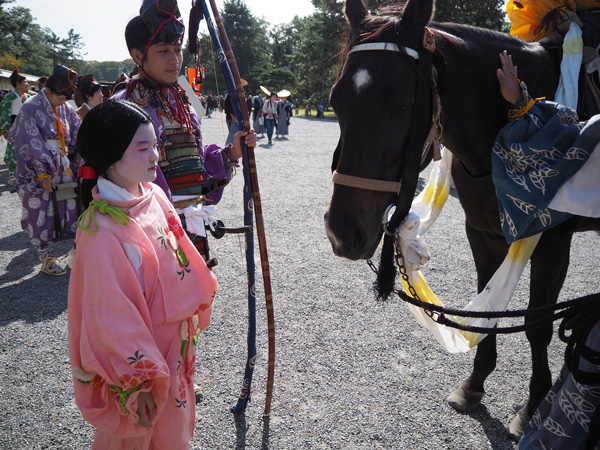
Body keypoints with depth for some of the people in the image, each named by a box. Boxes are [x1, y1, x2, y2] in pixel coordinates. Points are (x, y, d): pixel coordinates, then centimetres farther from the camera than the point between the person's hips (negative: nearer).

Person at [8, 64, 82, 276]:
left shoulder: (65, 109, 5)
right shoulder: (30, 108, -11)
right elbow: (32, 145, -14)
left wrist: (80, 164, -1)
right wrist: (44, 175, -16)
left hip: (63, 168, 5)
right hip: (38, 172, -5)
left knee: (71, 205, 7)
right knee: (41, 212, 2)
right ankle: (46, 257, 12)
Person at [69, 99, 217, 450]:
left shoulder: (154, 195, -5)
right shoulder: (102, 229, -28)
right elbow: (111, 315, -25)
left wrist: (193, 312, 16)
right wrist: (139, 379, -19)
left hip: (174, 345, 7)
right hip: (136, 355, -7)